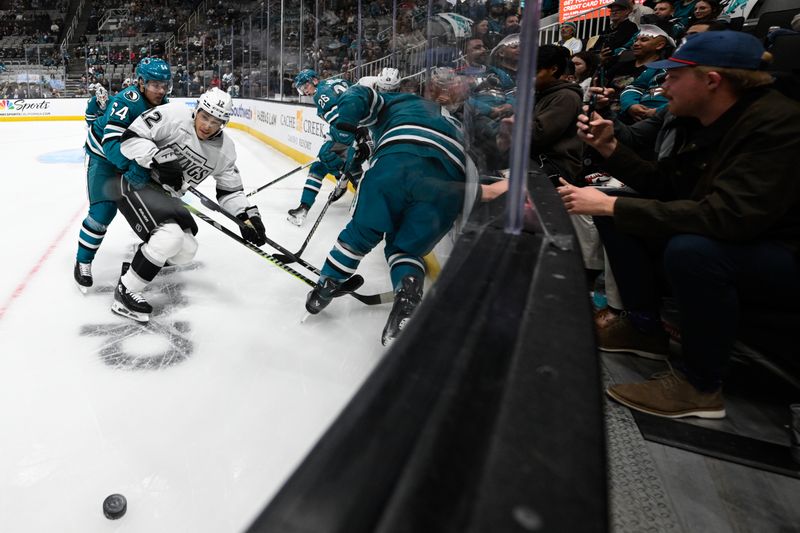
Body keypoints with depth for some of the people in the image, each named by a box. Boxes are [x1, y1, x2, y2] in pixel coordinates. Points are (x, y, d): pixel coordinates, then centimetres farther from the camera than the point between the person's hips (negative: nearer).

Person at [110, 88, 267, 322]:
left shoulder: (225, 150, -3)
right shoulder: (173, 116, -20)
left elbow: (230, 190, 2)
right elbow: (131, 137, -20)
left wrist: (249, 215, -12)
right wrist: (159, 159, -33)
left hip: (165, 193, 7)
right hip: (136, 182, -7)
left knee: (186, 250, 2)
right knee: (170, 236, -26)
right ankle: (125, 292, -11)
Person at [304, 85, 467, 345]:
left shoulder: (394, 103, 34)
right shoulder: (451, 122, 47)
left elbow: (355, 98, 16)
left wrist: (339, 144, 14)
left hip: (399, 157, -3)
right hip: (450, 180, 3)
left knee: (362, 231, 14)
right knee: (406, 248, 16)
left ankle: (325, 287, 20)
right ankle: (408, 295, -11)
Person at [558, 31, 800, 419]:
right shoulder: (697, 120, 0)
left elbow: (729, 216, -37)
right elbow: (663, 186, 9)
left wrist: (610, 205, -36)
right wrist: (609, 147, -3)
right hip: (725, 236, 8)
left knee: (691, 249, -39)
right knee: (616, 215, 1)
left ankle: (701, 384, -16)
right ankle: (645, 327, 10)